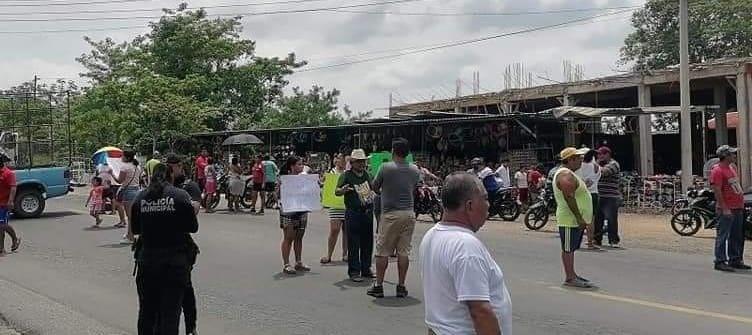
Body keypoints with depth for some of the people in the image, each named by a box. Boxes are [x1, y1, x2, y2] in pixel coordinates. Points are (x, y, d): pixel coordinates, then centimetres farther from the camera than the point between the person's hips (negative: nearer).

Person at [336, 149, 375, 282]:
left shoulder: (366, 174, 12)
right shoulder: (346, 175, -6)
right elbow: (337, 192, -18)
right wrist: (343, 190, -38)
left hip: (368, 212, 6)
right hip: (353, 213, -6)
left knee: (367, 242, 12)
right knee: (353, 244, -3)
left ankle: (366, 269, 23)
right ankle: (354, 271, 5)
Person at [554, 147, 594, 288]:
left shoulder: (569, 174, 18)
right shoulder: (565, 175, -17)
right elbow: (569, 197, -24)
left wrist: (580, 217, 23)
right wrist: (579, 217, -24)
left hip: (575, 219, 11)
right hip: (571, 219, -11)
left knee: (571, 248, 15)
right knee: (568, 249, -6)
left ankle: (571, 275, 22)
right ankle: (570, 278, -3)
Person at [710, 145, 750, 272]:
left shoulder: (732, 167, 15)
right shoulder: (717, 170, -14)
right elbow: (717, 191, -19)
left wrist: (741, 202, 19)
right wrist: (724, 209, -21)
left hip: (738, 208, 10)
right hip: (726, 210, -9)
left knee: (737, 237, 14)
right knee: (723, 236, -5)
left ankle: (735, 260, 23)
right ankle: (720, 262, -2)